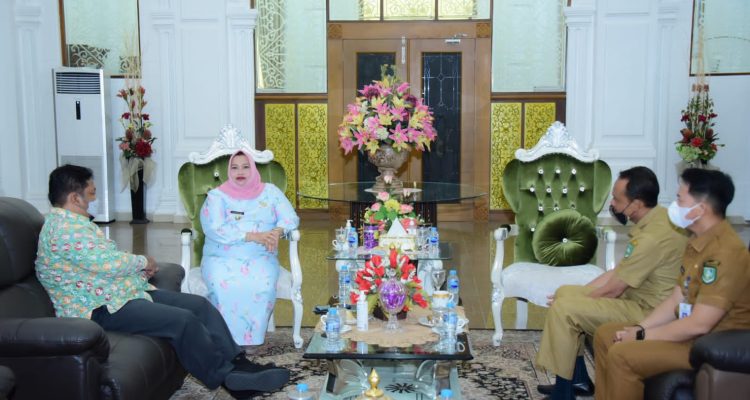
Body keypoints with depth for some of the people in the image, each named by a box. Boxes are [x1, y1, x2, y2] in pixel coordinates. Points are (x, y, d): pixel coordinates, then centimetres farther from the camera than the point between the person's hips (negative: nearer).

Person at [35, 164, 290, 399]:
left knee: (200, 305, -2)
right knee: (183, 320, -25)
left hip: (126, 292, 11)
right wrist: (143, 262, -5)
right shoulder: (65, 228, -17)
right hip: (103, 309, -11)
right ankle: (227, 377, -11)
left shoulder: (72, 221, 18)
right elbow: (108, 263, -24)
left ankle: (237, 365, -6)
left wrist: (139, 268, 8)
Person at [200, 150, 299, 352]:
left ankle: (251, 337, -15)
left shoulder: (270, 191, 11)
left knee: (263, 285, -31)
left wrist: (277, 232, -20)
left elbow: (290, 218, 5)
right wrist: (253, 236, -22)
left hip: (260, 258, 1)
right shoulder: (217, 195, 3)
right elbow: (214, 229, -13)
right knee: (224, 286, -33)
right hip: (222, 258, -1)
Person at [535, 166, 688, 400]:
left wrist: (577, 299, -3)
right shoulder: (655, 218, 4)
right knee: (565, 293, 11)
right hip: (637, 295, 10)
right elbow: (618, 272, 11)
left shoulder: (654, 236, -28)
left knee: (562, 309, -17)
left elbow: (612, 290, -20)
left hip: (646, 310, -10)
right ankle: (577, 380, 18)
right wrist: (576, 295, 7)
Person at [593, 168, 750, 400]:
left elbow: (699, 324, -27)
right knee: (605, 335, 7)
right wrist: (640, 327, -2)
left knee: (621, 355, -23)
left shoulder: (725, 253, -25)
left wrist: (642, 336, -16)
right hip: (691, 332, 10)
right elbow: (677, 300, 11)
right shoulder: (699, 242, 7)